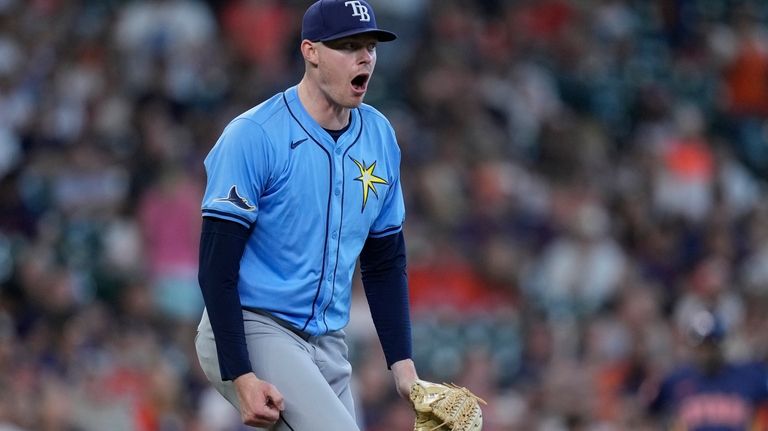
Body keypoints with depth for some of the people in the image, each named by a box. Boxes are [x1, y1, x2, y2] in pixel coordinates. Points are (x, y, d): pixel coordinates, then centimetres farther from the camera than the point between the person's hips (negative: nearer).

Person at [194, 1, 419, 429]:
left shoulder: (380, 137, 6)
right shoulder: (254, 136, -13)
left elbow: (385, 261, 15)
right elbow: (217, 265, -15)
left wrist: (403, 364, 6)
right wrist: (242, 378, -22)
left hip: (328, 342, 7)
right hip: (252, 330, -7)